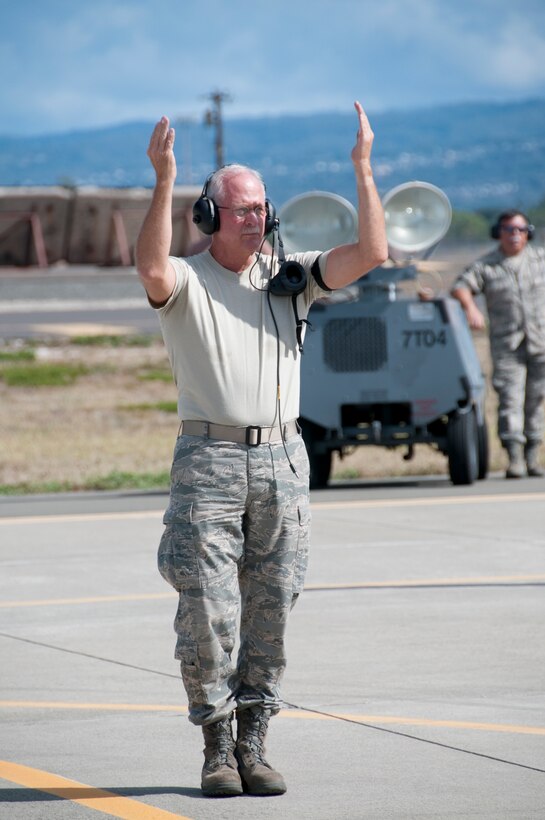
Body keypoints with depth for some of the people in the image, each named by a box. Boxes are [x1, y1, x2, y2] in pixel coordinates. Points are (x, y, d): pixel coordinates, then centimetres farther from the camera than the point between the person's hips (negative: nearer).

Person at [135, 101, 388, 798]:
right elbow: (151, 269, -25)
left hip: (282, 460, 4)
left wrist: (362, 168, -8)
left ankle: (253, 744, 11)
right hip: (209, 460, -4)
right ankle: (217, 747, 4)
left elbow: (371, 253, 0)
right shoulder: (185, 282, 0)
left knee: (270, 611, 4)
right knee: (208, 614, -6)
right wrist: (163, 181, -33)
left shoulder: (290, 277, 12)